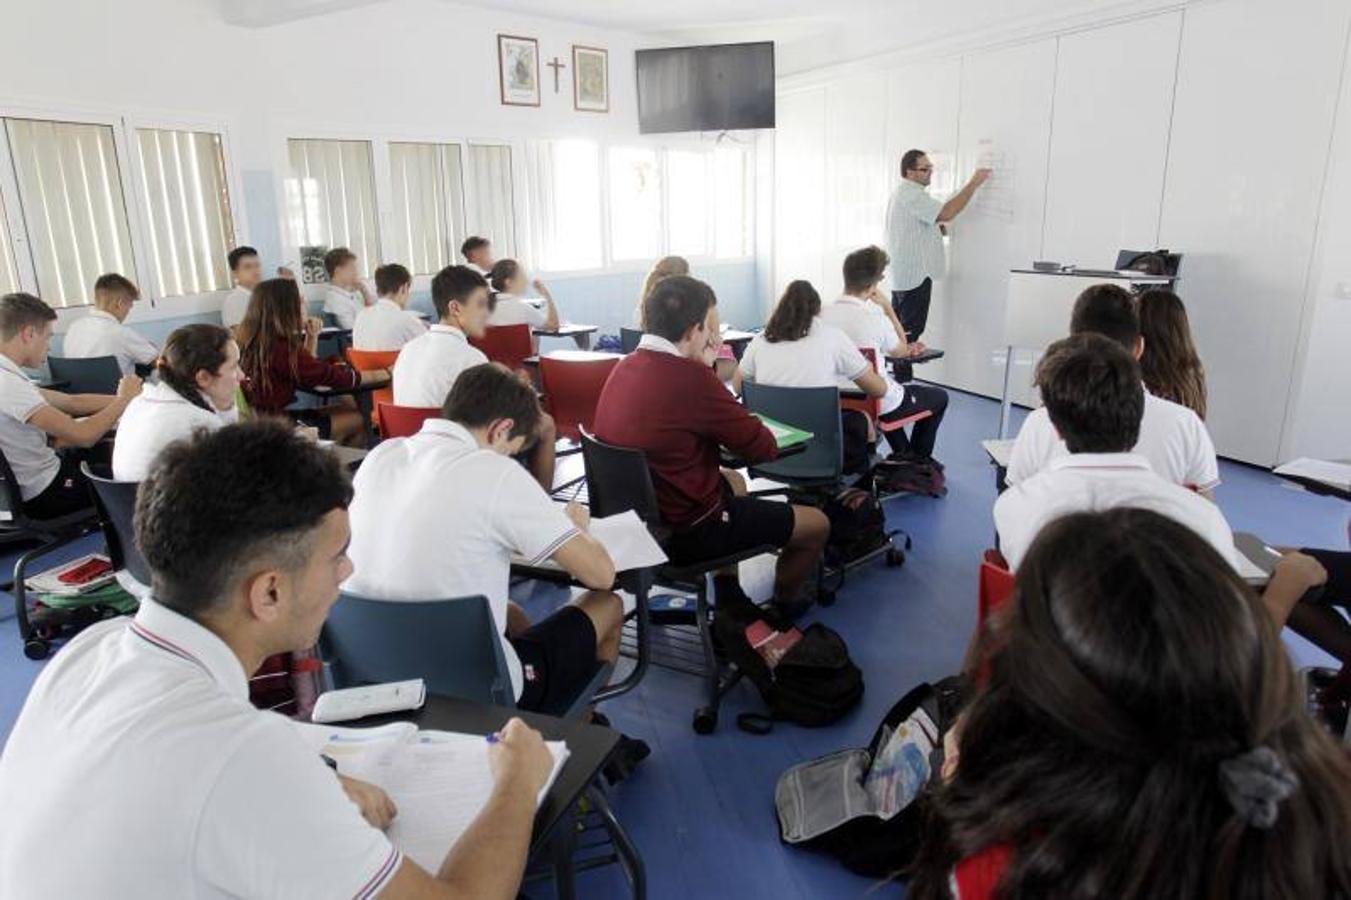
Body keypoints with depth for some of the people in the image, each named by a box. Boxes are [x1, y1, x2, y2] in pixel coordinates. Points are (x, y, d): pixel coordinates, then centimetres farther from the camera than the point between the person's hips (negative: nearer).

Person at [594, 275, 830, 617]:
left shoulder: (625, 367, -1)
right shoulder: (689, 377, -27)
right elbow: (764, 449, -17)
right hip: (686, 531, -9)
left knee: (733, 481, 36)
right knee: (818, 524, 8)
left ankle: (729, 599, 40)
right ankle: (784, 605, 37)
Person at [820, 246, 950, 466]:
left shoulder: (824, 314, -11)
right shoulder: (875, 317, -24)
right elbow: (901, 351, -3)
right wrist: (887, 307, -1)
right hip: (877, 404, -6)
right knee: (940, 397, 21)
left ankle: (903, 454, 45)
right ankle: (918, 458, 33)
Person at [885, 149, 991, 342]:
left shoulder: (901, 192, 18)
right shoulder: (912, 195, -17)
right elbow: (946, 213, -28)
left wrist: (937, 228, 9)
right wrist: (974, 184, -22)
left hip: (901, 273, 11)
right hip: (915, 275, -11)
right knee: (910, 332, -5)